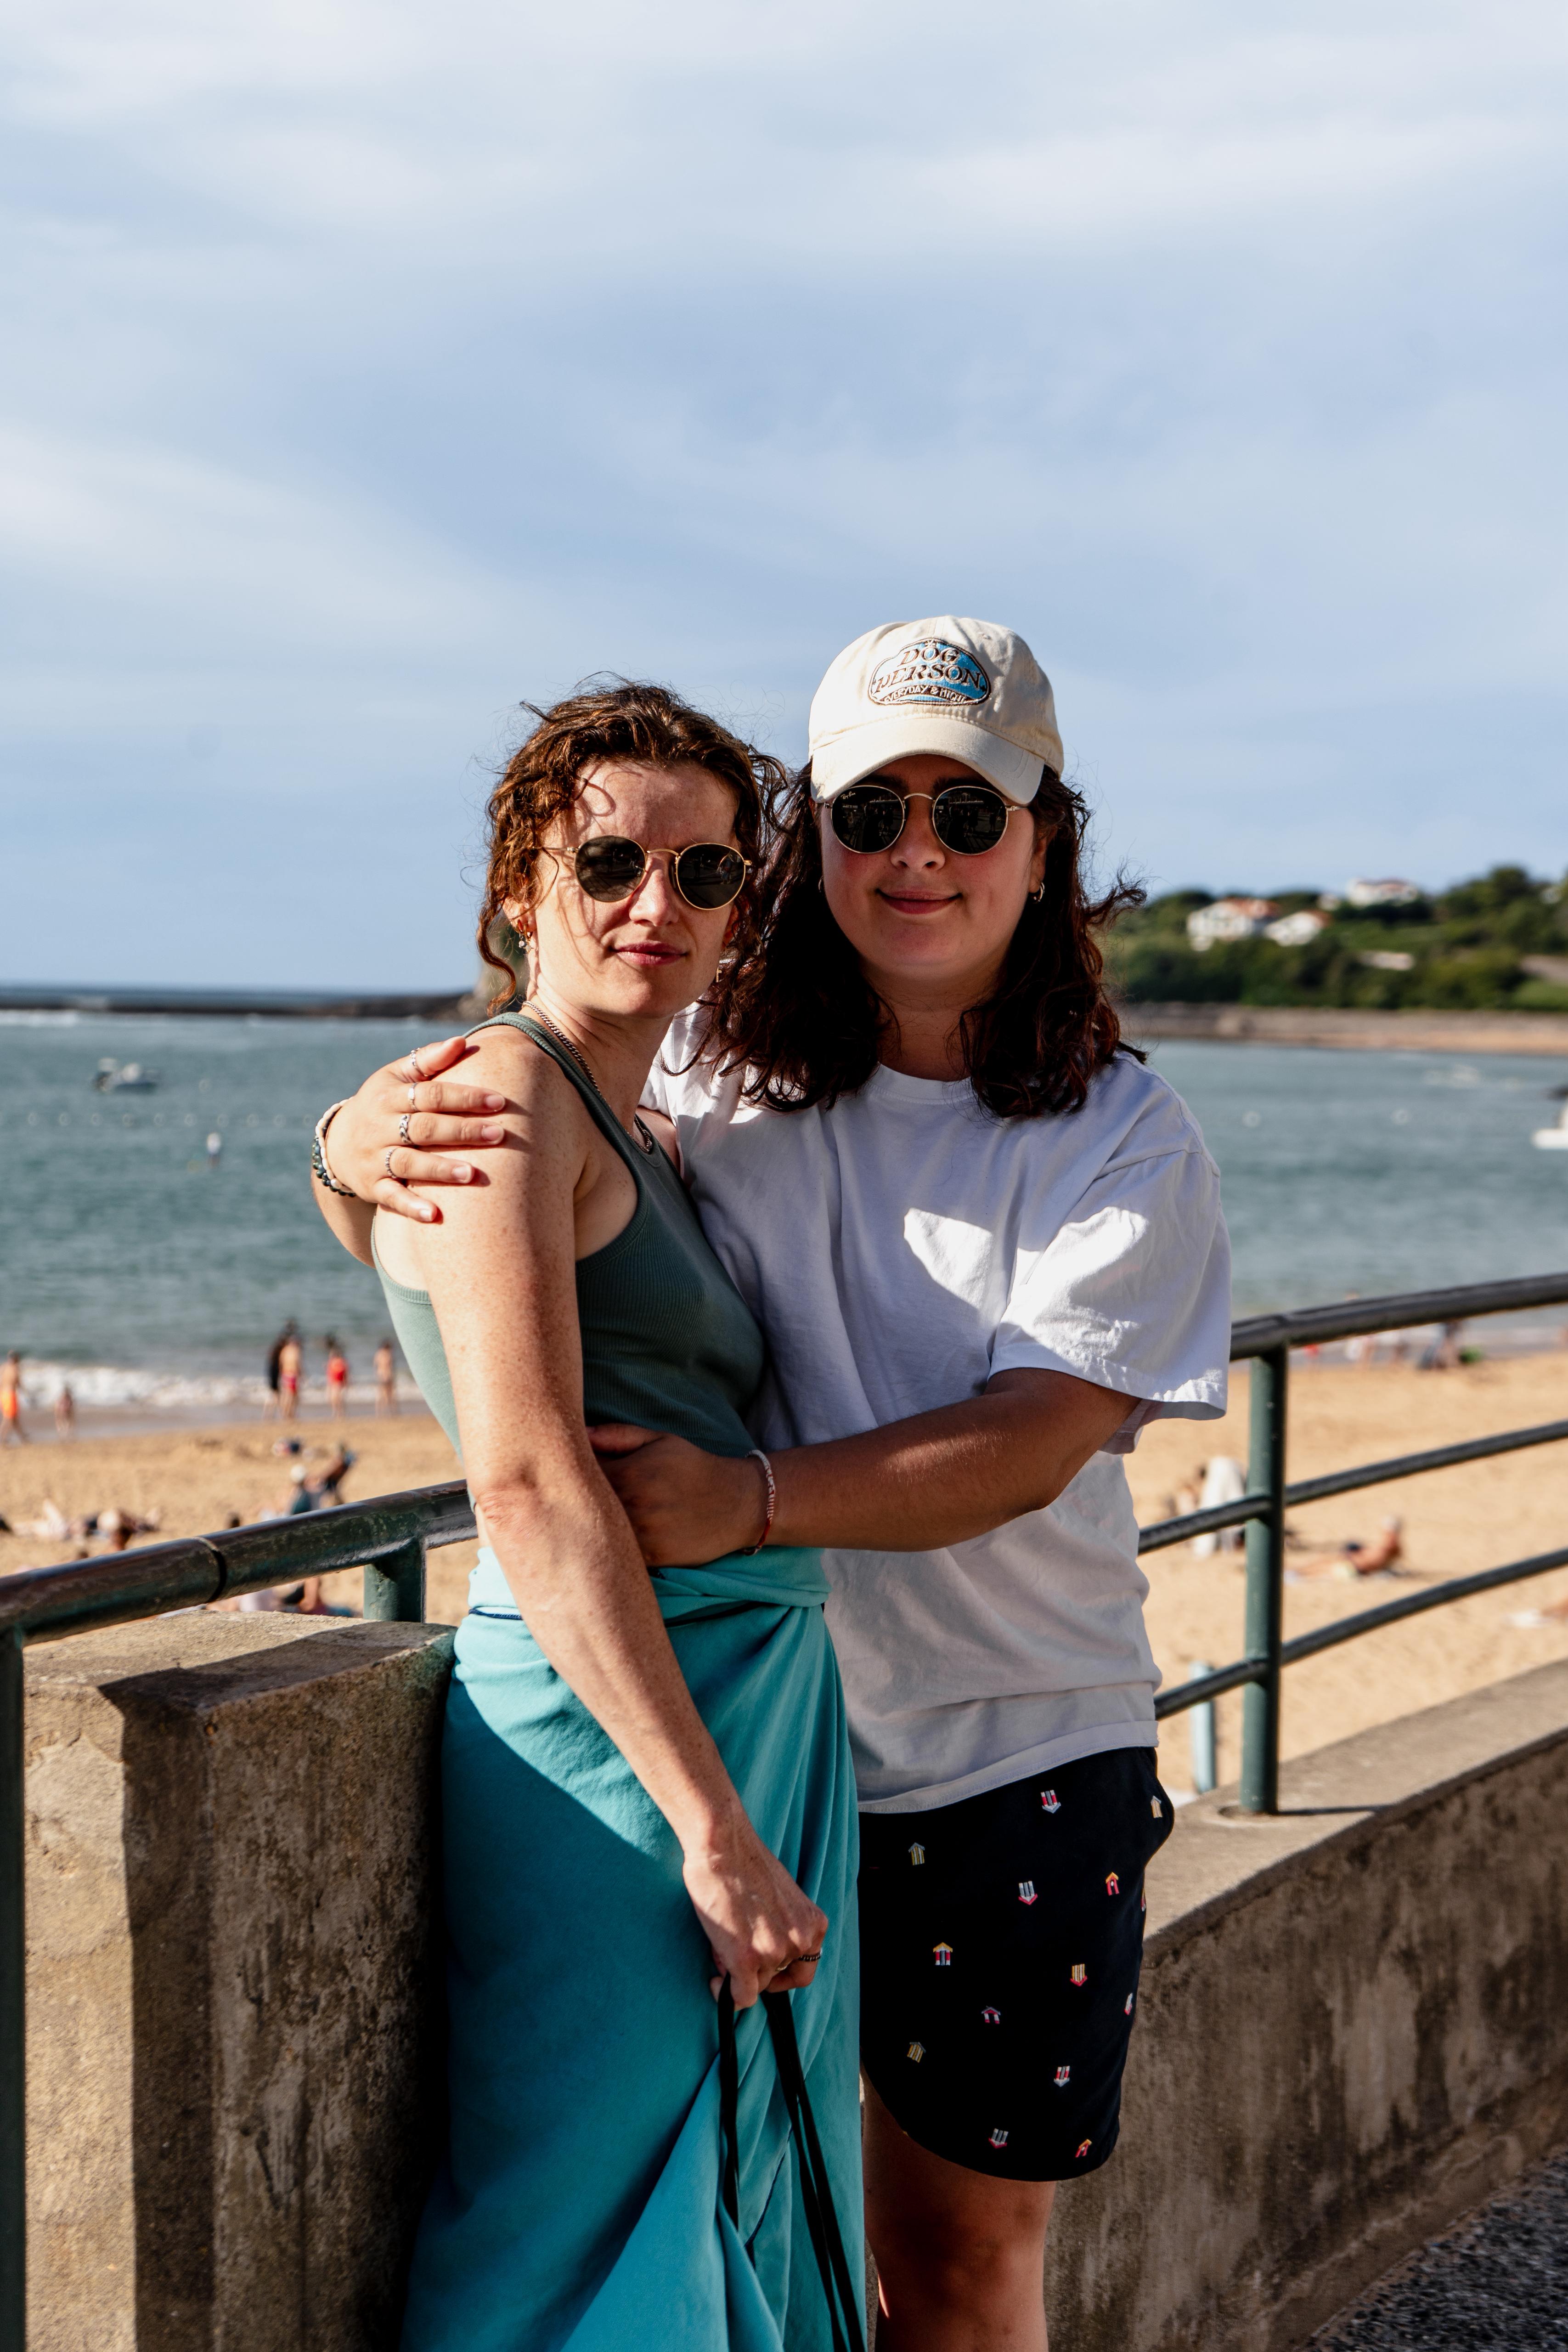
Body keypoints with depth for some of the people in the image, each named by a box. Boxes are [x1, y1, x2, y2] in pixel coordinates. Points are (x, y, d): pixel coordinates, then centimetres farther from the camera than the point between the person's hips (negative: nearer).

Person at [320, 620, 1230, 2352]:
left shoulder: (1125, 1143, -6)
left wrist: (749, 1497, -33)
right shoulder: (708, 1080, -1)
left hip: (1012, 1756, -1)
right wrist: (362, 1144, -20)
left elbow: (1032, 1442, -18)